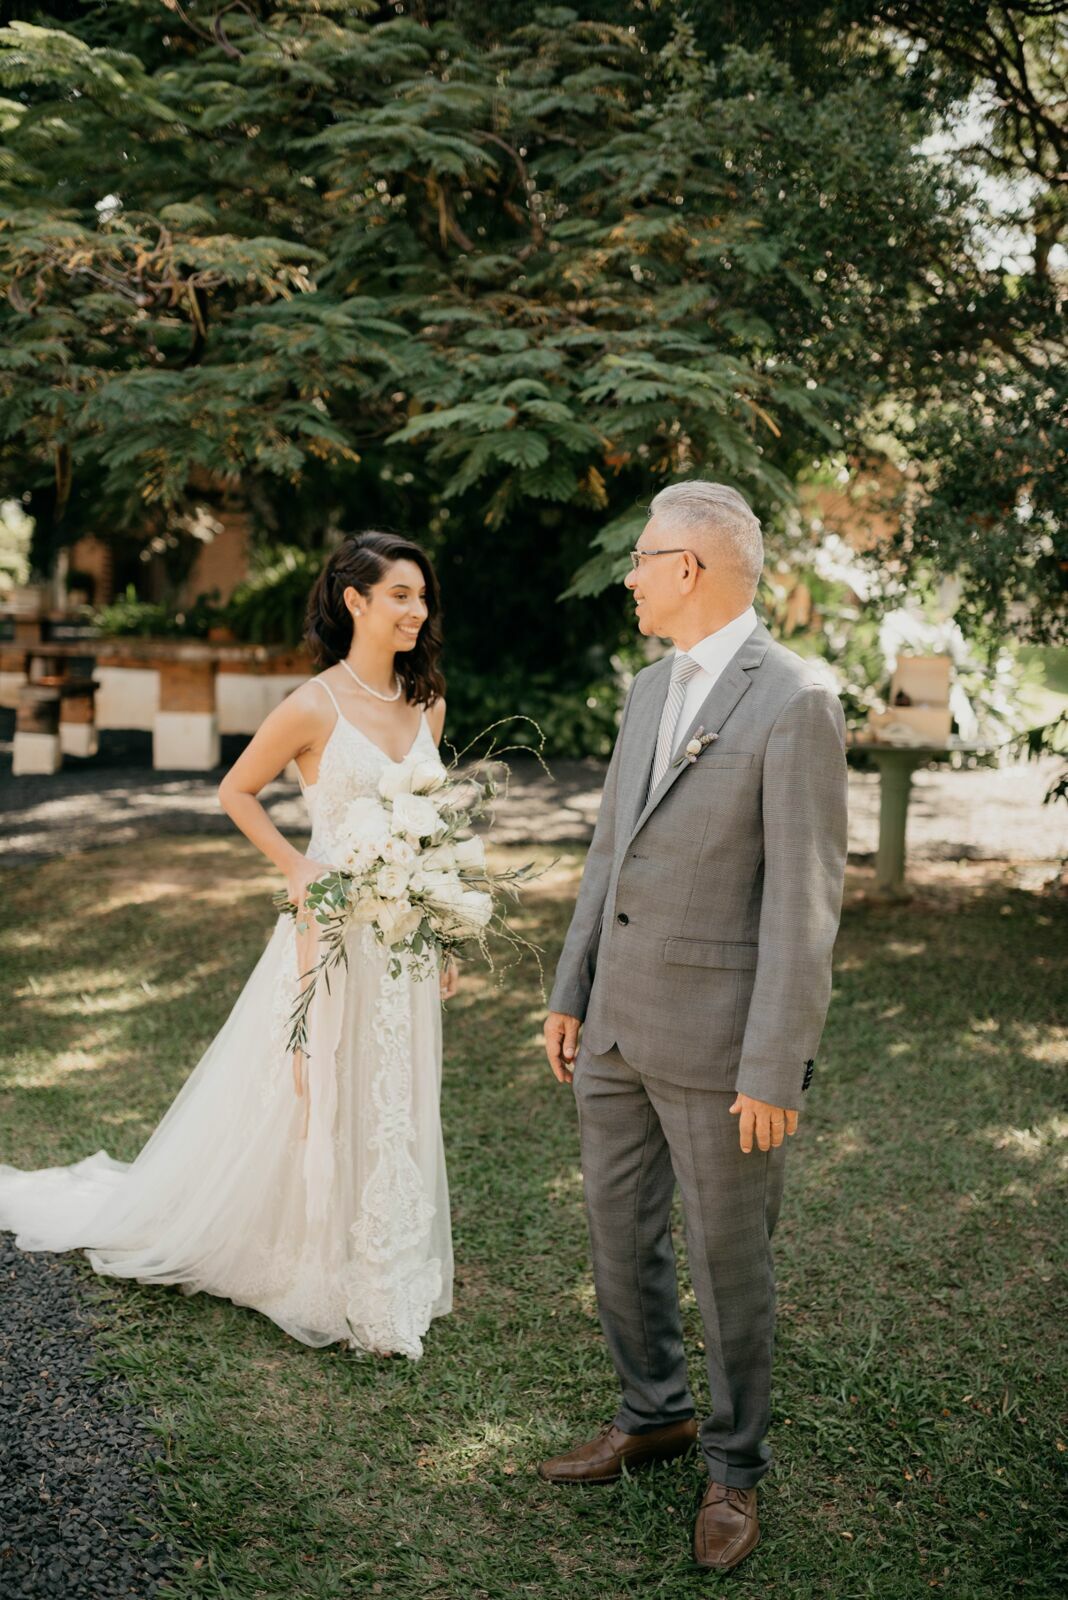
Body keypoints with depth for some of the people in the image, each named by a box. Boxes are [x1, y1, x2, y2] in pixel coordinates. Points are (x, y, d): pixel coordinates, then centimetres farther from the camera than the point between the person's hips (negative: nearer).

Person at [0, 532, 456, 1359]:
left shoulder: (426, 704, 6)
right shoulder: (315, 708, -13)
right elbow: (236, 790, -1)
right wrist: (295, 869, -9)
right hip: (337, 926, -6)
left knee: (397, 1103, 14)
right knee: (319, 1102, 5)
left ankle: (388, 1273, 29)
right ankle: (317, 1277, 22)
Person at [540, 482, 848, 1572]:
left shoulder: (794, 705, -15)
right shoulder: (650, 691, 10)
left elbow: (804, 901, -17)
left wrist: (774, 1071, -17)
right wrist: (569, 995, 14)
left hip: (720, 1034, -7)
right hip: (620, 1024, 7)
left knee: (729, 1257, 8)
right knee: (620, 1235, 18)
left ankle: (734, 1466, 29)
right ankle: (652, 1414, 39)